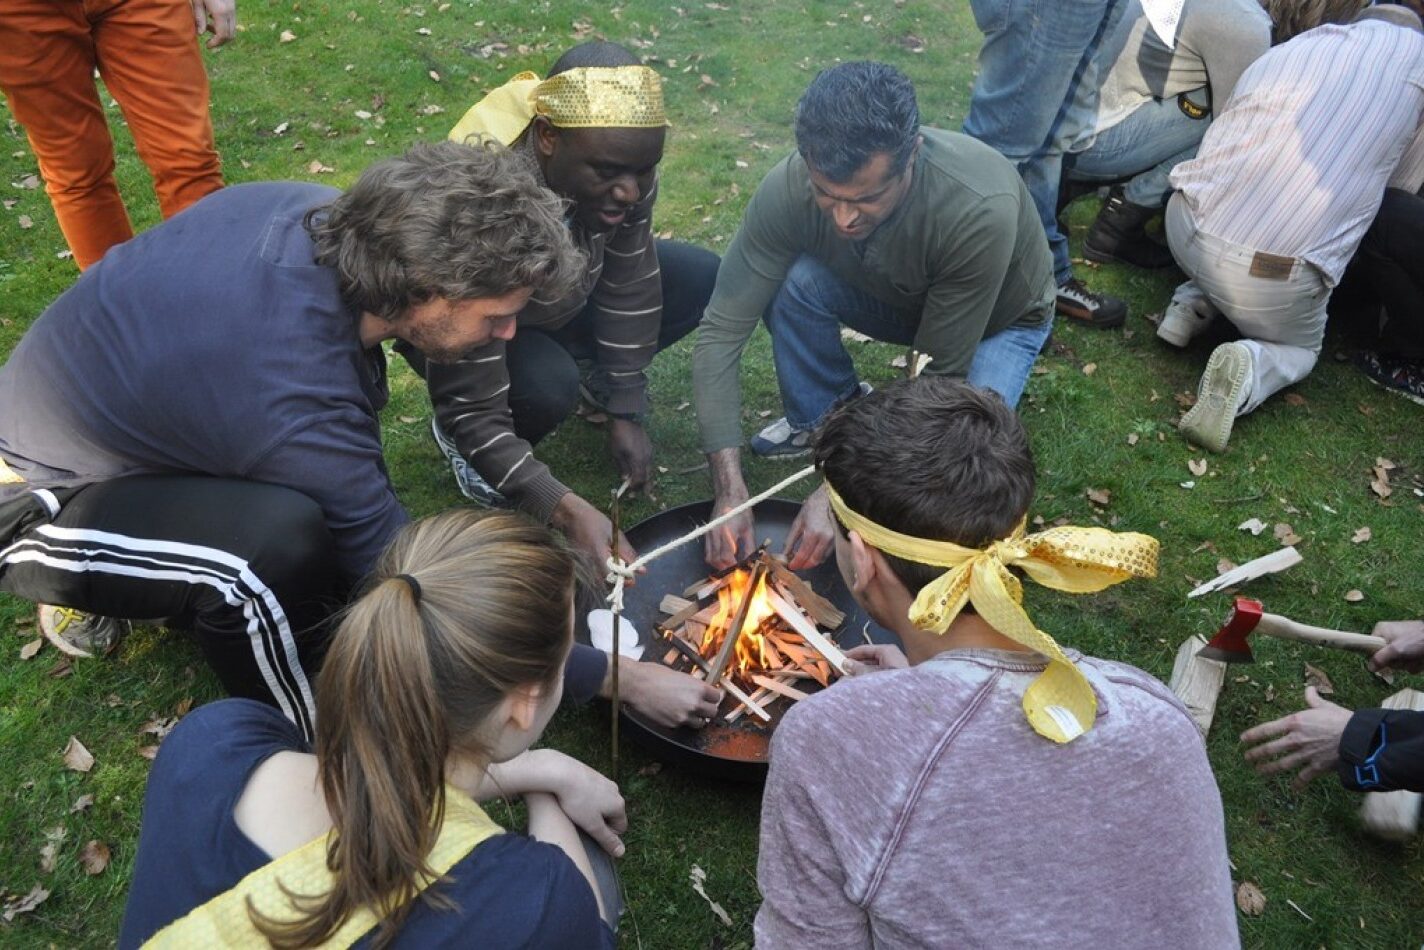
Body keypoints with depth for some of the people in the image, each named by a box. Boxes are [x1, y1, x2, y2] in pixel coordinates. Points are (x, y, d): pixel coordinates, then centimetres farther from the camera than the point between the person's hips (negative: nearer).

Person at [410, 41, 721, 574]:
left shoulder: (618, 160, -27)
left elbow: (630, 285, -11)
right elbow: (471, 411, -39)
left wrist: (626, 411, -10)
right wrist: (568, 510, -49)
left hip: (559, 297, 5)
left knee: (702, 280, -8)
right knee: (546, 388, -36)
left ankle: (598, 381, 16)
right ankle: (463, 445, -1)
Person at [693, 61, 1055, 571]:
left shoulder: (982, 209, -40)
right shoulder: (789, 187, -32)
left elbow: (942, 374, -31)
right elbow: (720, 333, -29)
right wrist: (729, 490, -35)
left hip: (1001, 317, -3)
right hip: (890, 295, 3)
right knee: (796, 282, -29)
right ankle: (827, 413, -2)